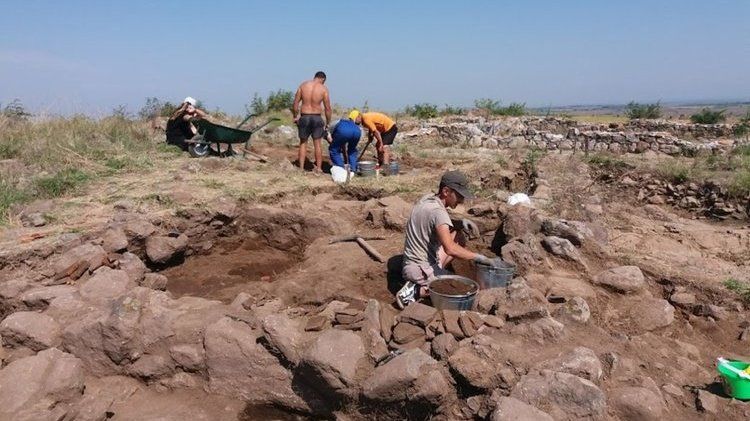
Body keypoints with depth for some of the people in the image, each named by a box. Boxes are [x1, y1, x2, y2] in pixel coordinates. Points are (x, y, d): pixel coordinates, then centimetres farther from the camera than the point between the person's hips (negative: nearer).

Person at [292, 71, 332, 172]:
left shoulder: (303, 85, 2)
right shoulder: (323, 89, -4)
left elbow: (295, 104, 1)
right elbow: (327, 108, -5)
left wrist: (295, 117, 12)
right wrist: (328, 122, 6)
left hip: (304, 117, 1)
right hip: (316, 118, -1)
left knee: (303, 143, 14)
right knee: (317, 144, 9)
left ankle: (301, 168, 13)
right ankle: (318, 168, 12)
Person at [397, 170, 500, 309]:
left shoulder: (427, 199, 2)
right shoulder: (438, 211, -25)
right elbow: (450, 249, -35)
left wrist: (461, 223, 2)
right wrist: (479, 257, -24)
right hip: (420, 270, -9)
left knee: (459, 237, 17)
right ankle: (418, 290, -8)